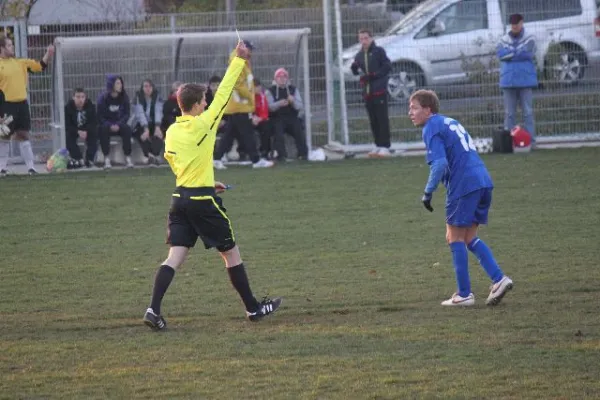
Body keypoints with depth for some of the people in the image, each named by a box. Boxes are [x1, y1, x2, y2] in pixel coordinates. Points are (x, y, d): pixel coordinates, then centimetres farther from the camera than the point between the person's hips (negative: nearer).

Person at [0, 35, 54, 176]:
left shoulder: (20, 63, 12)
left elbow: (41, 65, 16)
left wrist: (48, 54, 0)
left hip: (22, 104, 5)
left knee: (24, 135, 7)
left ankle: (30, 166, 8)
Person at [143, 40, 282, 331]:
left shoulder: (172, 132, 7)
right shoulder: (203, 123, -11)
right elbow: (224, 93, -6)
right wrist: (238, 60, 2)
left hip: (180, 198, 5)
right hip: (203, 201, -5)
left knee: (175, 256, -1)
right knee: (231, 253, 9)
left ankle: (154, 309, -17)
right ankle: (253, 308, 18)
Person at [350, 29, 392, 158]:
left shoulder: (379, 51, -3)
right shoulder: (359, 55, 15)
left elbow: (387, 66, -7)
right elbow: (356, 71, 17)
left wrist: (373, 75, -14)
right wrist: (355, 68, -7)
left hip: (379, 90, -6)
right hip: (367, 91, 6)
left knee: (382, 118, -8)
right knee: (373, 120, 8)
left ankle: (385, 146, -9)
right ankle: (378, 145, 14)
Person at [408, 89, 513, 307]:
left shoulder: (432, 128, -5)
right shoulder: (450, 122, 22)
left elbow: (440, 163, -18)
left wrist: (428, 192, -11)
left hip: (463, 186, -8)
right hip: (484, 181, 8)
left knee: (455, 238, 3)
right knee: (469, 238, 16)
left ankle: (464, 294, 4)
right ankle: (498, 279, 3)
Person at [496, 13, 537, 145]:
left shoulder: (529, 39, 3)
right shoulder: (504, 40, 10)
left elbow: (527, 54, -13)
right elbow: (500, 53, -6)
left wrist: (510, 54, -5)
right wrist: (519, 54, -10)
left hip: (526, 81, -2)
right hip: (508, 82, 2)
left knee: (528, 112, -3)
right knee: (509, 113, 4)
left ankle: (530, 140, -3)